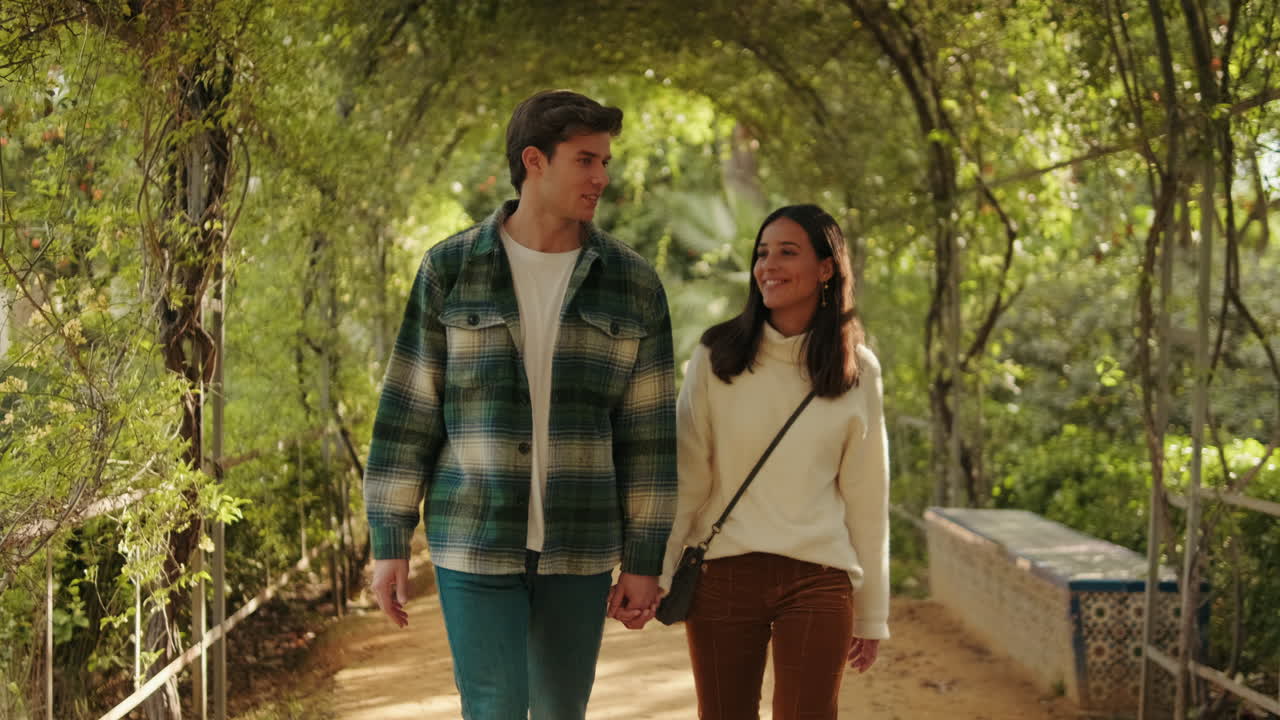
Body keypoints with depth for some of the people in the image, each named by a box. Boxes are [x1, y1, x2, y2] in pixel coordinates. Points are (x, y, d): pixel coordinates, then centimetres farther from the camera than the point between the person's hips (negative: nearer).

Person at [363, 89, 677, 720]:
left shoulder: (633, 284, 2)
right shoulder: (450, 271, -2)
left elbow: (649, 433, 4)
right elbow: (406, 413, 1)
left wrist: (645, 559, 1)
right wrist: (388, 543, -2)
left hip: (578, 549, 2)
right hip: (475, 543, -2)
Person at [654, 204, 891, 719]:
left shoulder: (857, 372, 4)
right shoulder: (715, 357, 0)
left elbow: (865, 496, 6)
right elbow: (684, 476, -2)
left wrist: (871, 613, 8)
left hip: (817, 580, 0)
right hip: (721, 577, 0)